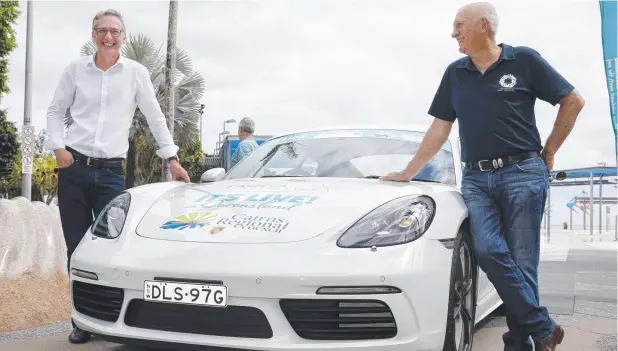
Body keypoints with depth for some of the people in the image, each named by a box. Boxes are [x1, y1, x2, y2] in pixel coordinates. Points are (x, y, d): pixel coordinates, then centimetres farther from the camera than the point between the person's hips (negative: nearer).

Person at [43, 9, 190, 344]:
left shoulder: (136, 72, 2)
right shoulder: (76, 68, 5)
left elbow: (155, 117, 6)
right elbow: (55, 110, 12)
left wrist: (171, 158, 4)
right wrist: (58, 146, -3)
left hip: (111, 171, -1)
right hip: (73, 167, 1)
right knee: (77, 248, 4)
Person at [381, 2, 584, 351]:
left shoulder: (524, 60, 1)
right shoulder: (455, 73, 13)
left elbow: (573, 101, 8)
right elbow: (439, 130, 18)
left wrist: (549, 151, 8)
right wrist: (408, 173, 16)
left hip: (523, 174, -3)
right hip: (475, 179, 3)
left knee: (522, 263, -5)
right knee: (489, 251, -16)